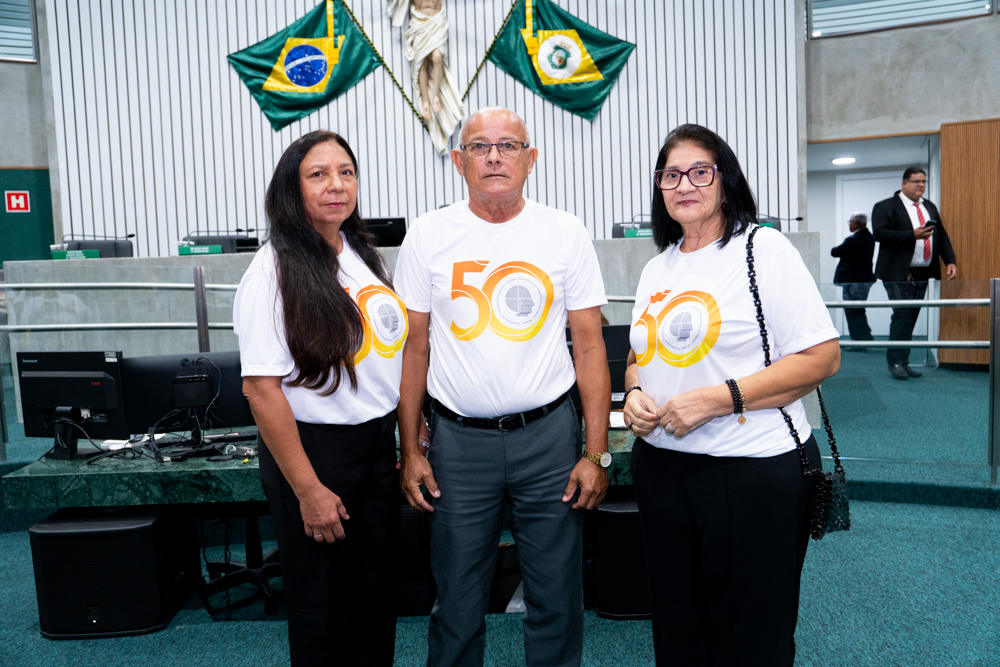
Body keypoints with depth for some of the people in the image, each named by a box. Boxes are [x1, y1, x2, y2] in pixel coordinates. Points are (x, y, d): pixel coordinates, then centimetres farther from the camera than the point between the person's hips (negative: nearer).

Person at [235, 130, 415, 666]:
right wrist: (307, 490, -18)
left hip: (377, 442, 7)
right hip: (315, 449, -6)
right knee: (320, 602, 11)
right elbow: (261, 387, -19)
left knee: (376, 595, 18)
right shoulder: (276, 270, -15)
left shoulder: (365, 254, 7)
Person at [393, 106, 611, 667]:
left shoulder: (566, 233, 0)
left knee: (557, 596, 11)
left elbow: (589, 343, 1)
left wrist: (597, 452, -3)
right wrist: (410, 450, 1)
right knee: (458, 599, 12)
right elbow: (414, 347, 4)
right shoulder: (429, 235, 1)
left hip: (550, 434, 0)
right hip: (459, 438, 0)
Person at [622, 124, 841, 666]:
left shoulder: (764, 249, -7)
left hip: (754, 471, -5)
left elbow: (822, 357, -13)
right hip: (662, 468, 6)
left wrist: (719, 399, -21)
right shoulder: (657, 268, 12)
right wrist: (635, 393, -2)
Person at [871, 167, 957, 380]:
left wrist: (950, 261, 4)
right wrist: (912, 235, -20)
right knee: (902, 315, -12)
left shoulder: (930, 208, 20)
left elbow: (942, 236, 18)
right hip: (898, 274, -6)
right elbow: (879, 233, -15)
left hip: (923, 273, 6)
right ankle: (896, 362, -3)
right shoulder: (885, 207, -1)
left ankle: (903, 362, 12)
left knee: (912, 317, 7)